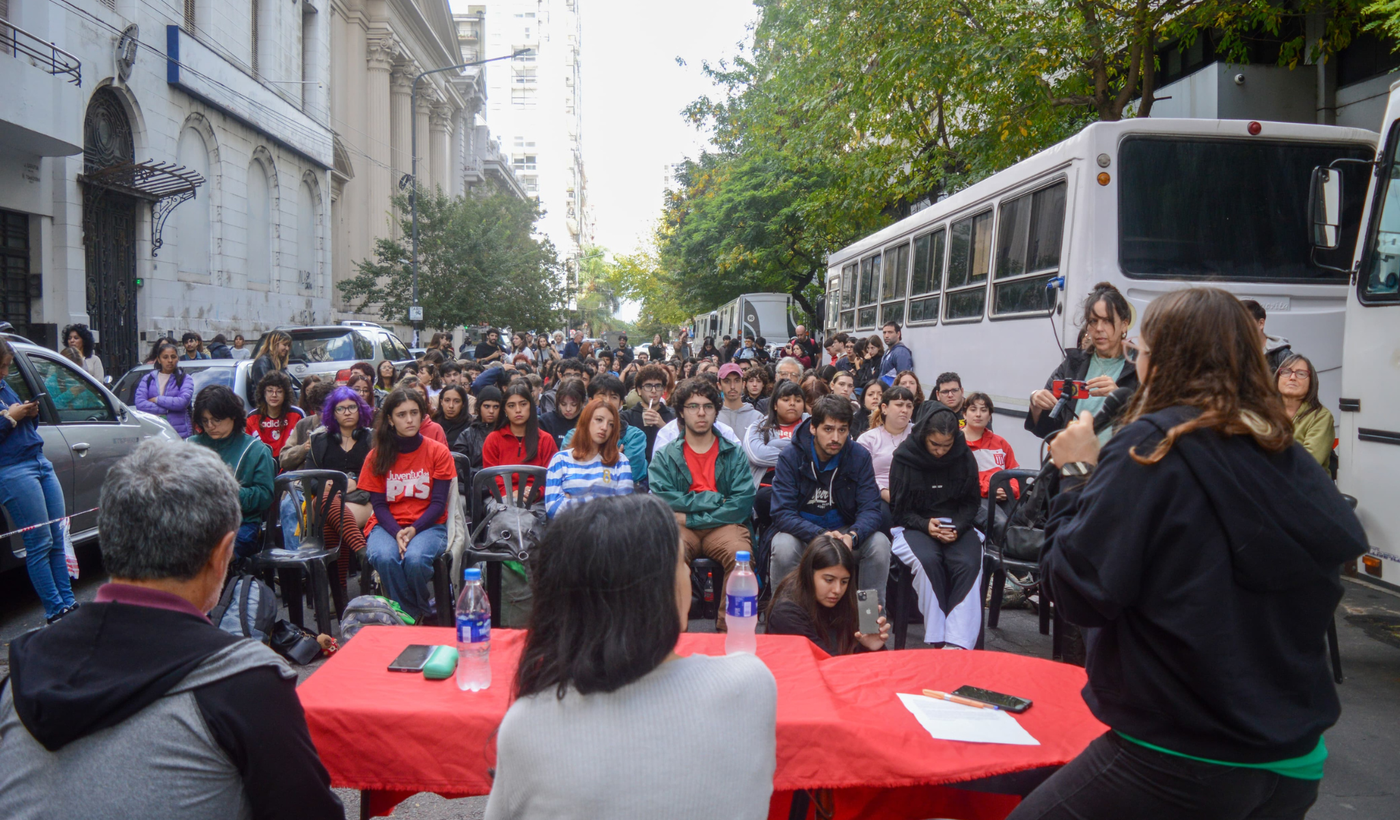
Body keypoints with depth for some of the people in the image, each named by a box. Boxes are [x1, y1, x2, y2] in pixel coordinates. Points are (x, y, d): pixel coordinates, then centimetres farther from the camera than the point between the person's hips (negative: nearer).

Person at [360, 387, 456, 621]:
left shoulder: (438, 452, 0)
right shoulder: (377, 456, 4)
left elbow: (438, 504, -2)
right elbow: (378, 504, 1)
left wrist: (413, 530, -18)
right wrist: (397, 533, -17)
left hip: (428, 524, -1)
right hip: (388, 525, 1)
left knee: (415, 558, -33)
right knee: (384, 557, -32)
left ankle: (425, 611, -2)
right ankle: (411, 616, -11)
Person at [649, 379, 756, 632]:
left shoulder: (734, 454, 15)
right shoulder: (665, 456, 15)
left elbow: (743, 503, 0)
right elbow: (661, 500, -2)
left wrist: (690, 518, -7)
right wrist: (715, 499, -5)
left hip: (723, 525, 1)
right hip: (679, 526, 0)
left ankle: (729, 629, -17)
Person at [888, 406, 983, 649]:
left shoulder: (964, 458, 3)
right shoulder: (905, 457, -3)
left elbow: (971, 503, 11)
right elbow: (898, 509, 2)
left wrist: (958, 527, -9)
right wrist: (926, 525, -16)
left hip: (957, 526, 2)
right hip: (914, 527, -2)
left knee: (969, 563, -30)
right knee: (928, 560, -35)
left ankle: (957, 642, -32)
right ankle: (937, 639, -25)